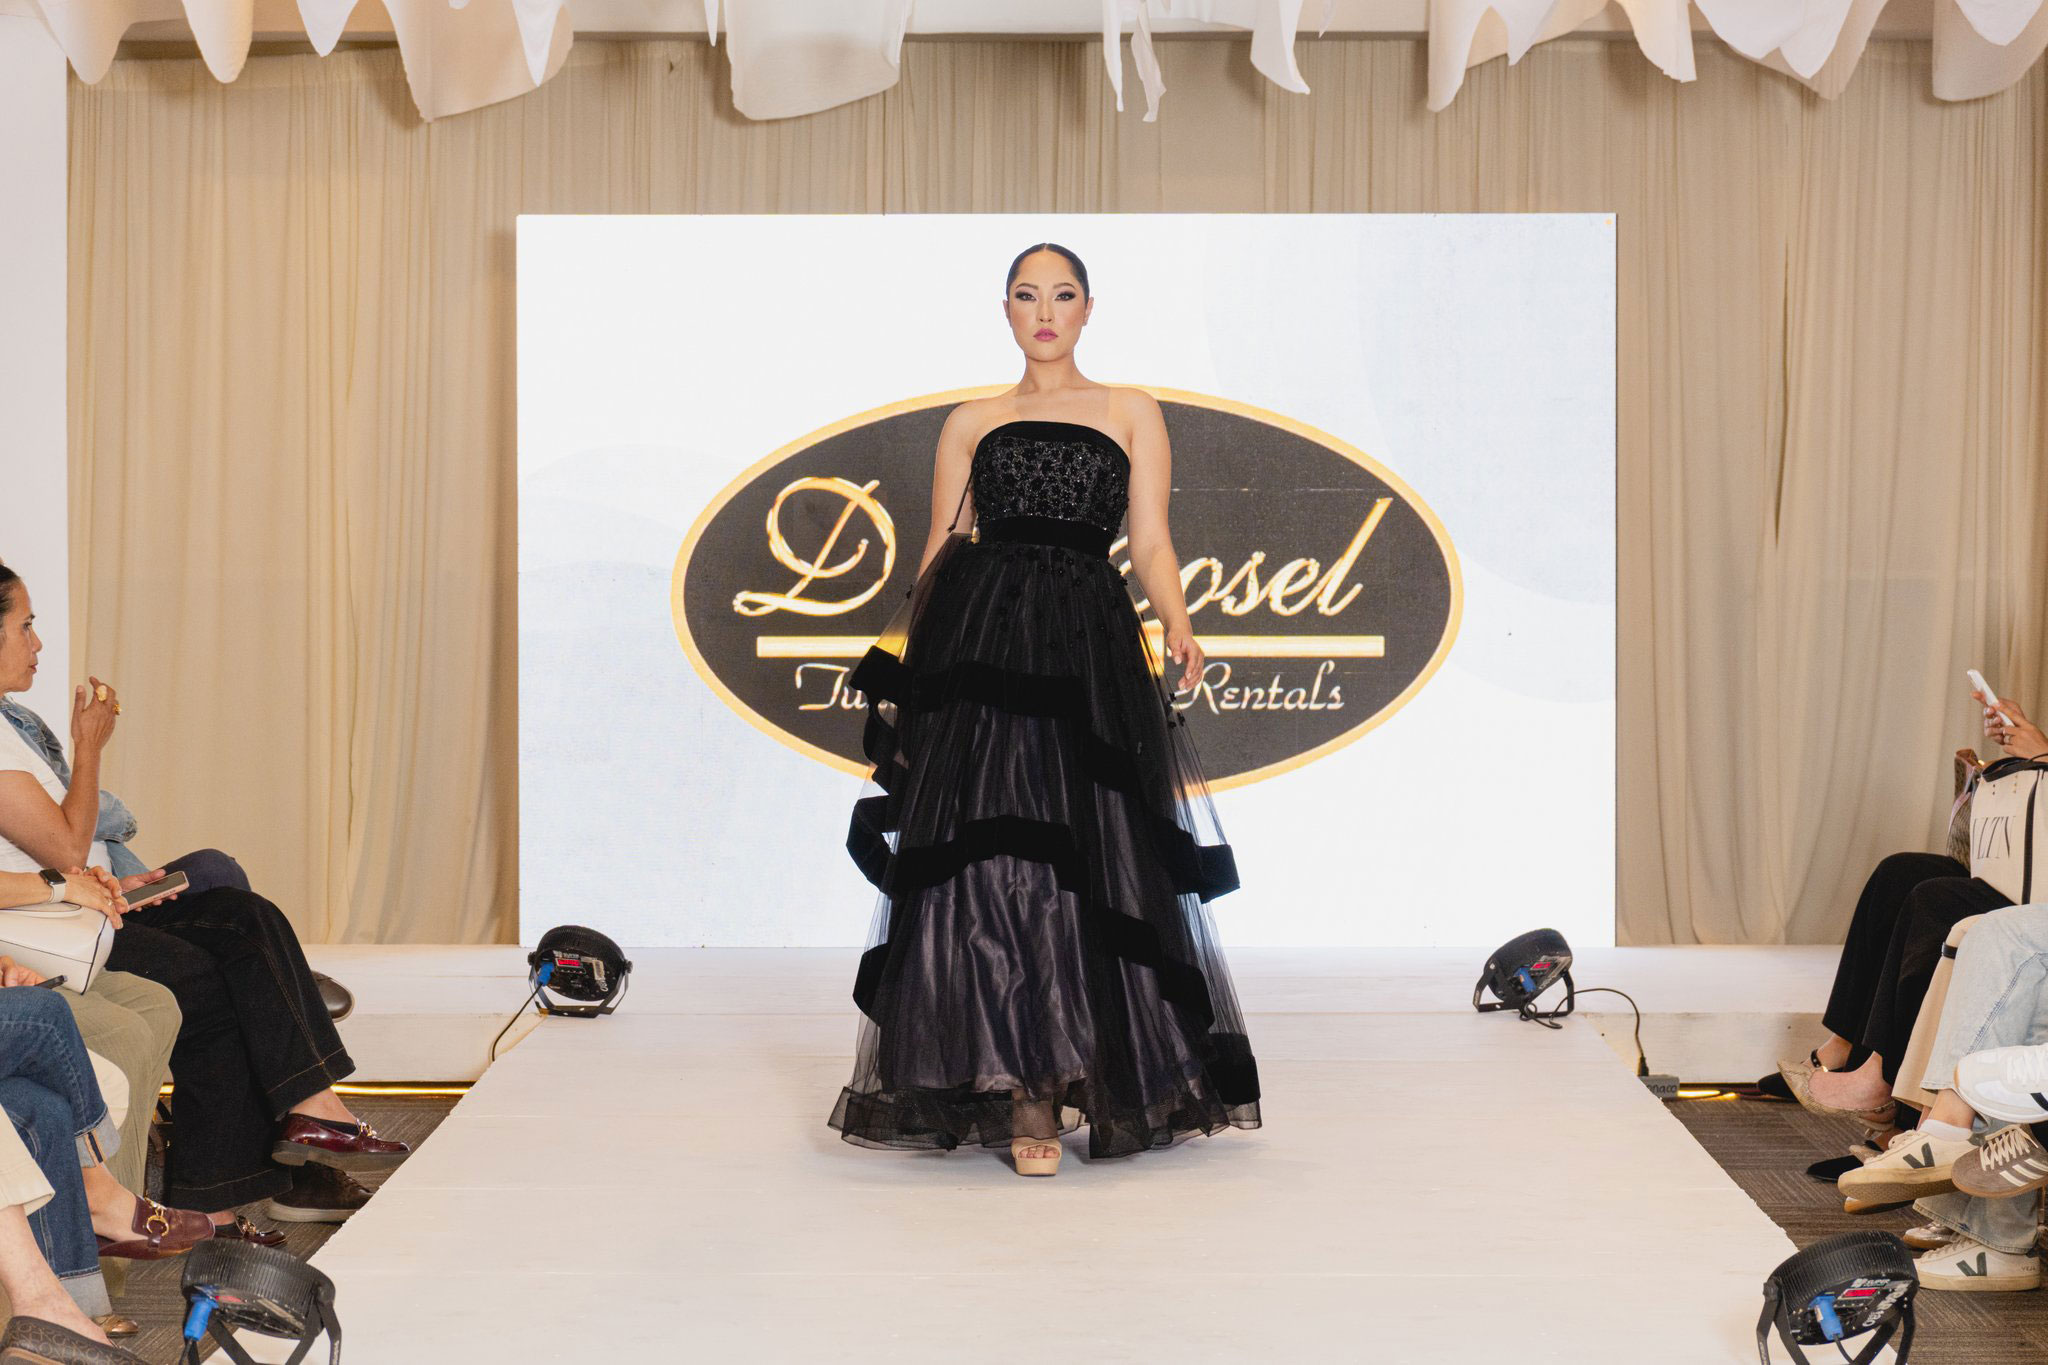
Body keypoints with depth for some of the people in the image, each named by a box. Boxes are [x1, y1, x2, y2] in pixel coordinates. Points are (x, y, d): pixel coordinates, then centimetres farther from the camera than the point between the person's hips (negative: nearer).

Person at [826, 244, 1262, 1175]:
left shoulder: (1132, 414, 15)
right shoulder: (971, 423, 17)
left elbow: (1152, 543, 7)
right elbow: (938, 552, 15)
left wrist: (1178, 625, -10)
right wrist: (899, 661, 6)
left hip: (1091, 649, 0)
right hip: (980, 646, 0)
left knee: (1093, 864, -4)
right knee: (989, 857, -8)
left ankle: (1064, 1073, 8)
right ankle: (1024, 1095, -3)